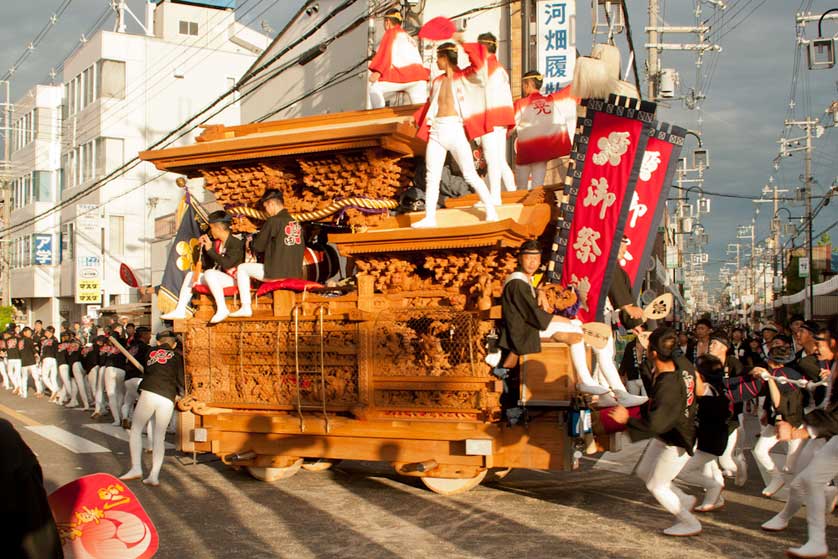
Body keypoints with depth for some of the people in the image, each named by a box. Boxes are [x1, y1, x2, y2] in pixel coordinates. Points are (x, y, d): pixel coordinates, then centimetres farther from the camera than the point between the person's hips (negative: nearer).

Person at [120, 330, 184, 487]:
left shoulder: (151, 352, 19)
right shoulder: (177, 356, 13)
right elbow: (181, 379, 4)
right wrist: (182, 393, 21)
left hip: (149, 393, 0)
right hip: (168, 399, 1)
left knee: (136, 429, 11)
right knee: (160, 436, 7)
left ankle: (136, 468, -2)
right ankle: (154, 475, 1)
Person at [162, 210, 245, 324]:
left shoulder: (236, 243, -12)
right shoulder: (216, 243, 11)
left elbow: (226, 264, -25)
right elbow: (206, 264, 15)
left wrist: (210, 250, -15)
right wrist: (202, 247, 4)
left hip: (232, 280, -9)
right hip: (217, 280, 9)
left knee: (209, 273, -33)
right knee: (190, 275, 11)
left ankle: (222, 309, -32)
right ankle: (180, 311, 3)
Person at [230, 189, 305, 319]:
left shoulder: (273, 221, -10)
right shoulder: (296, 223, 10)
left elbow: (258, 246, -5)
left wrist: (251, 242, 19)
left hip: (277, 273, -8)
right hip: (296, 274, 8)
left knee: (242, 268, 12)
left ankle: (246, 308, 7)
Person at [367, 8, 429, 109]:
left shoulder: (391, 33, 9)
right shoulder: (409, 37, 33)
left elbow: (385, 52, -6)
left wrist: (377, 71, -15)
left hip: (405, 74, -7)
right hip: (420, 74, 7)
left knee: (374, 88, -1)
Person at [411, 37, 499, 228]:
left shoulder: (464, 76, 1)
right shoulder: (438, 81, 17)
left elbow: (479, 61, -17)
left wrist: (463, 44, -16)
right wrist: (416, 118, 30)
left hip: (455, 130, -6)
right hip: (436, 131, 6)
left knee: (470, 175, -7)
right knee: (431, 176, 4)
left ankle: (491, 211, 0)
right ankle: (429, 218, 7)